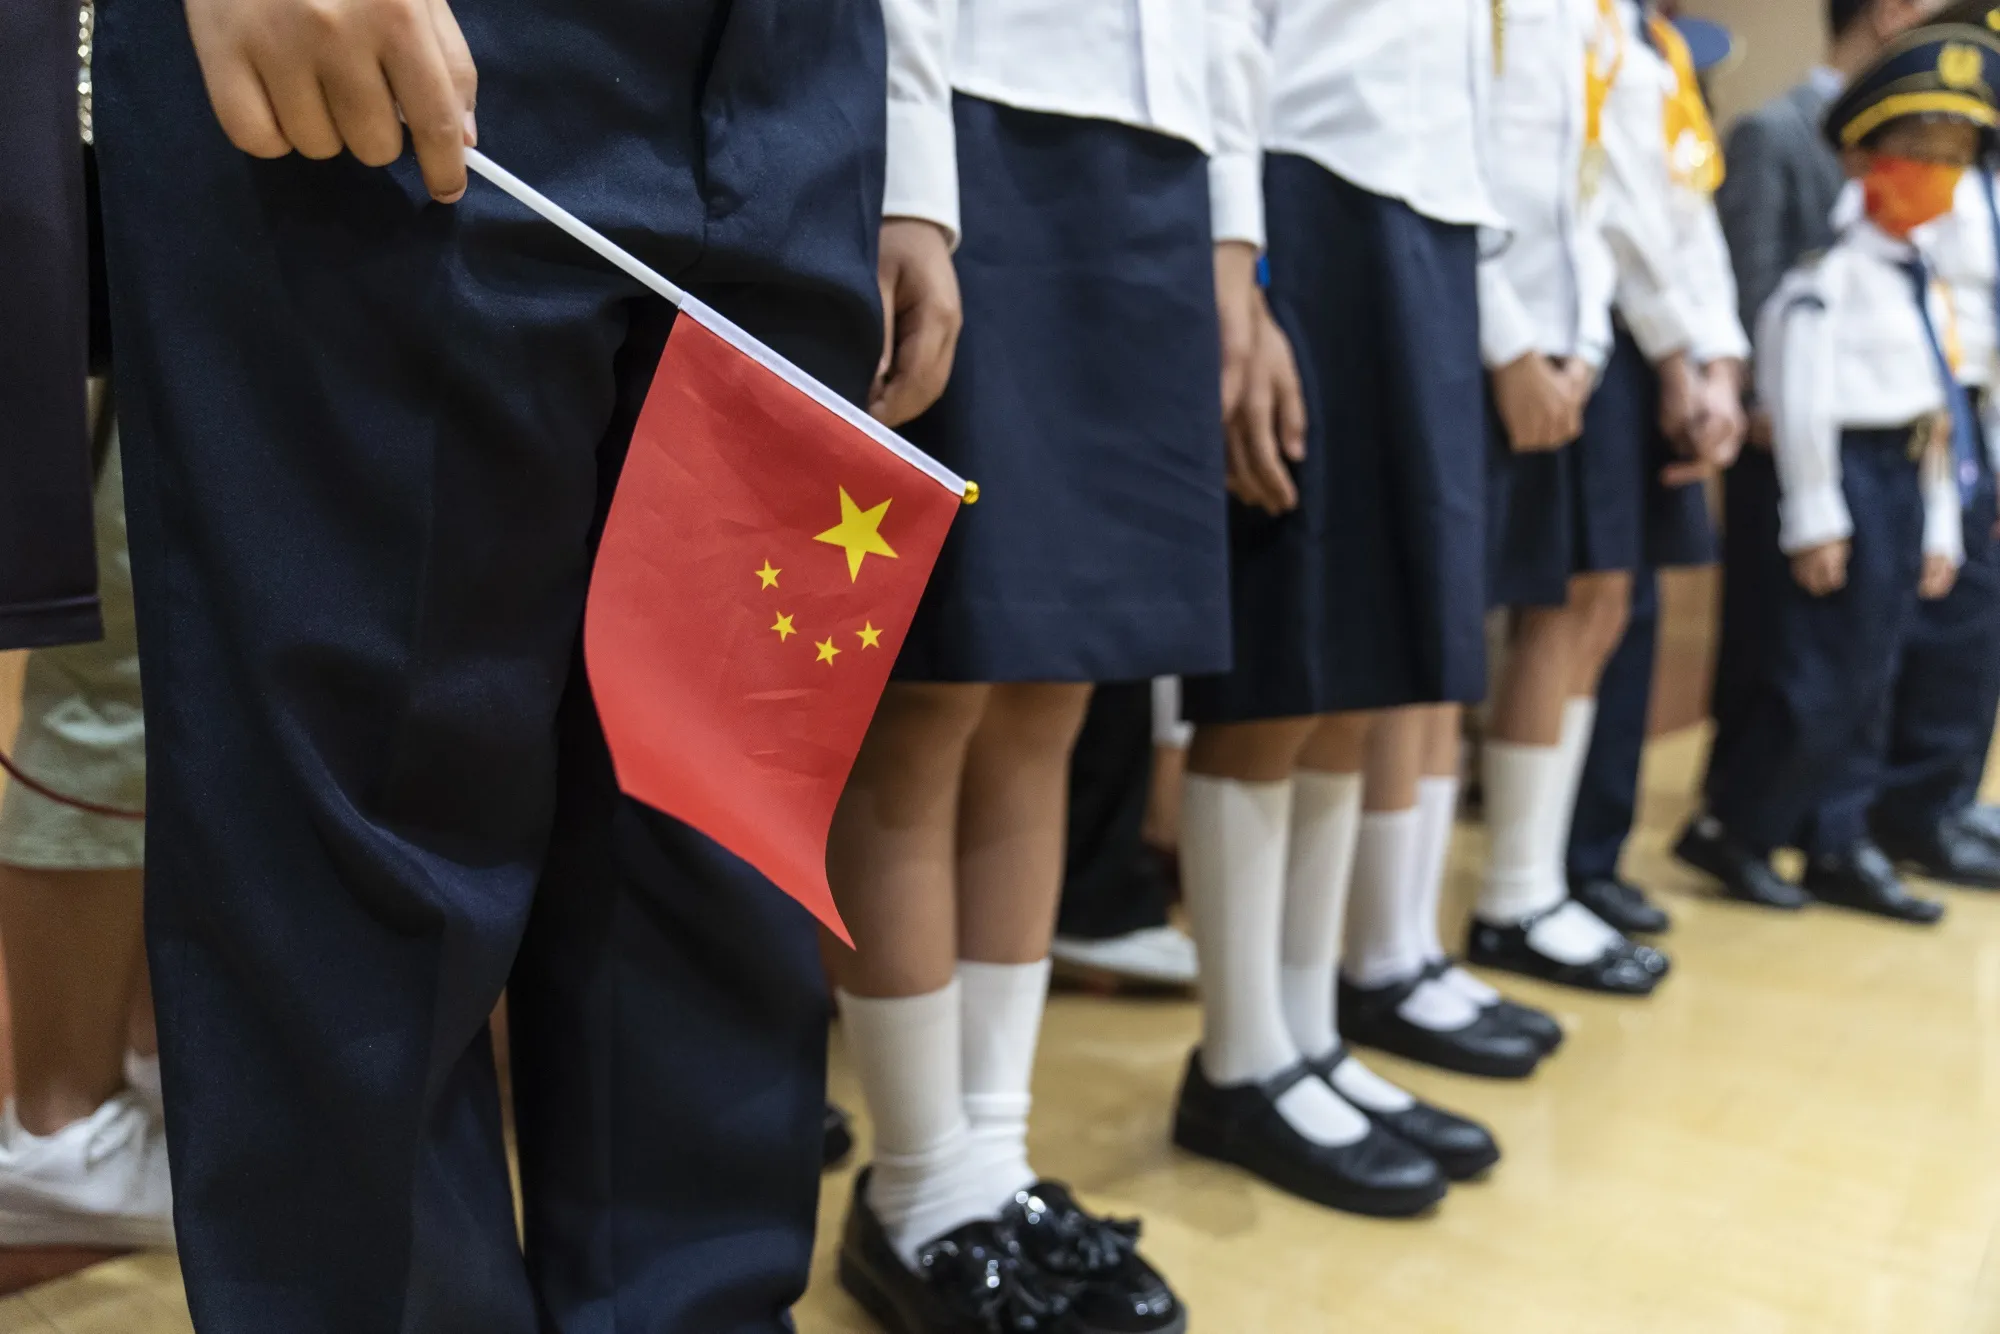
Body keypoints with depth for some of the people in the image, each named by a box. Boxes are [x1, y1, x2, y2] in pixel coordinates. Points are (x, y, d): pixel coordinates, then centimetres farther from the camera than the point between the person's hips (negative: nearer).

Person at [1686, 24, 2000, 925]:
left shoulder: (1925, 282, 18)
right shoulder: (1831, 269, -10)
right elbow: (1800, 392, -17)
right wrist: (1814, 518, -18)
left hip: (1907, 479, 9)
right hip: (1850, 473, -9)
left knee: (1870, 677, 10)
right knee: (1822, 674, -8)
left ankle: (1838, 848, 17)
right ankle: (1734, 829, 6)